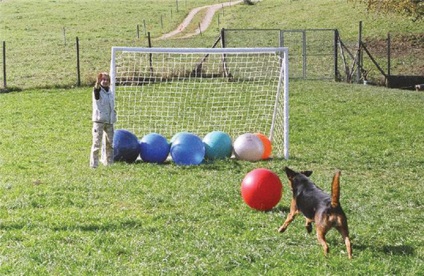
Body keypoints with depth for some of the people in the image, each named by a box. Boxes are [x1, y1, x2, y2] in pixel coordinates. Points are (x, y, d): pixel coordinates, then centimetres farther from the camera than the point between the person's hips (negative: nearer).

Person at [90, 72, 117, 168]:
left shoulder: (111, 93, 14)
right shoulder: (98, 91, -5)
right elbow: (96, 89, -31)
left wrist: (113, 117, 18)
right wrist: (98, 83, -52)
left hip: (109, 121, 6)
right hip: (99, 121, -6)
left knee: (109, 143, 12)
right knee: (97, 143, -9)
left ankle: (109, 162, 22)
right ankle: (94, 163, -6)